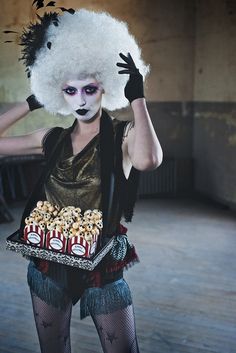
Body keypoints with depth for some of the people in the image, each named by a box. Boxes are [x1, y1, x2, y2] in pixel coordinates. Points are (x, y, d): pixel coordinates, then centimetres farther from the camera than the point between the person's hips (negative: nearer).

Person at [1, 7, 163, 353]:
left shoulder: (123, 135, -10)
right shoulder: (53, 138, 1)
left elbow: (148, 160, -34)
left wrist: (137, 97, -24)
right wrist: (32, 103, 3)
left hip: (103, 266, -4)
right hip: (49, 264, 4)